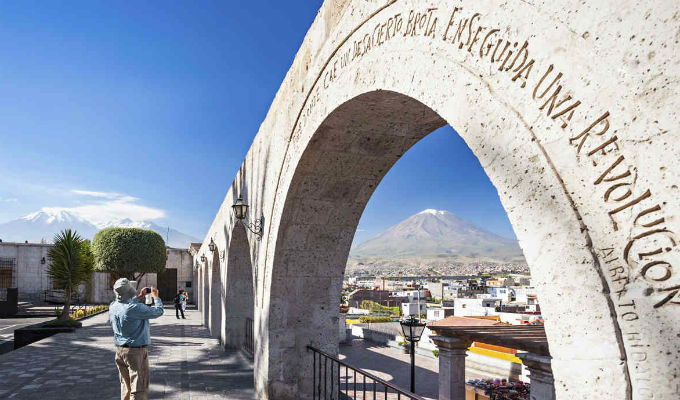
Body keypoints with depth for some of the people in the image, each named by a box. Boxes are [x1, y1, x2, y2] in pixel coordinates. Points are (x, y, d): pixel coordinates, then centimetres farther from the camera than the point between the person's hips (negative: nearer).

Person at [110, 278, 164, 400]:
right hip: (136, 352, -8)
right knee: (139, 388, -1)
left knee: (125, 385, 22)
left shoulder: (113, 307, -2)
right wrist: (156, 297, 4)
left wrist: (139, 297, 24)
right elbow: (158, 311, -13)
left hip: (119, 350, 8)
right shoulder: (136, 308, -25)